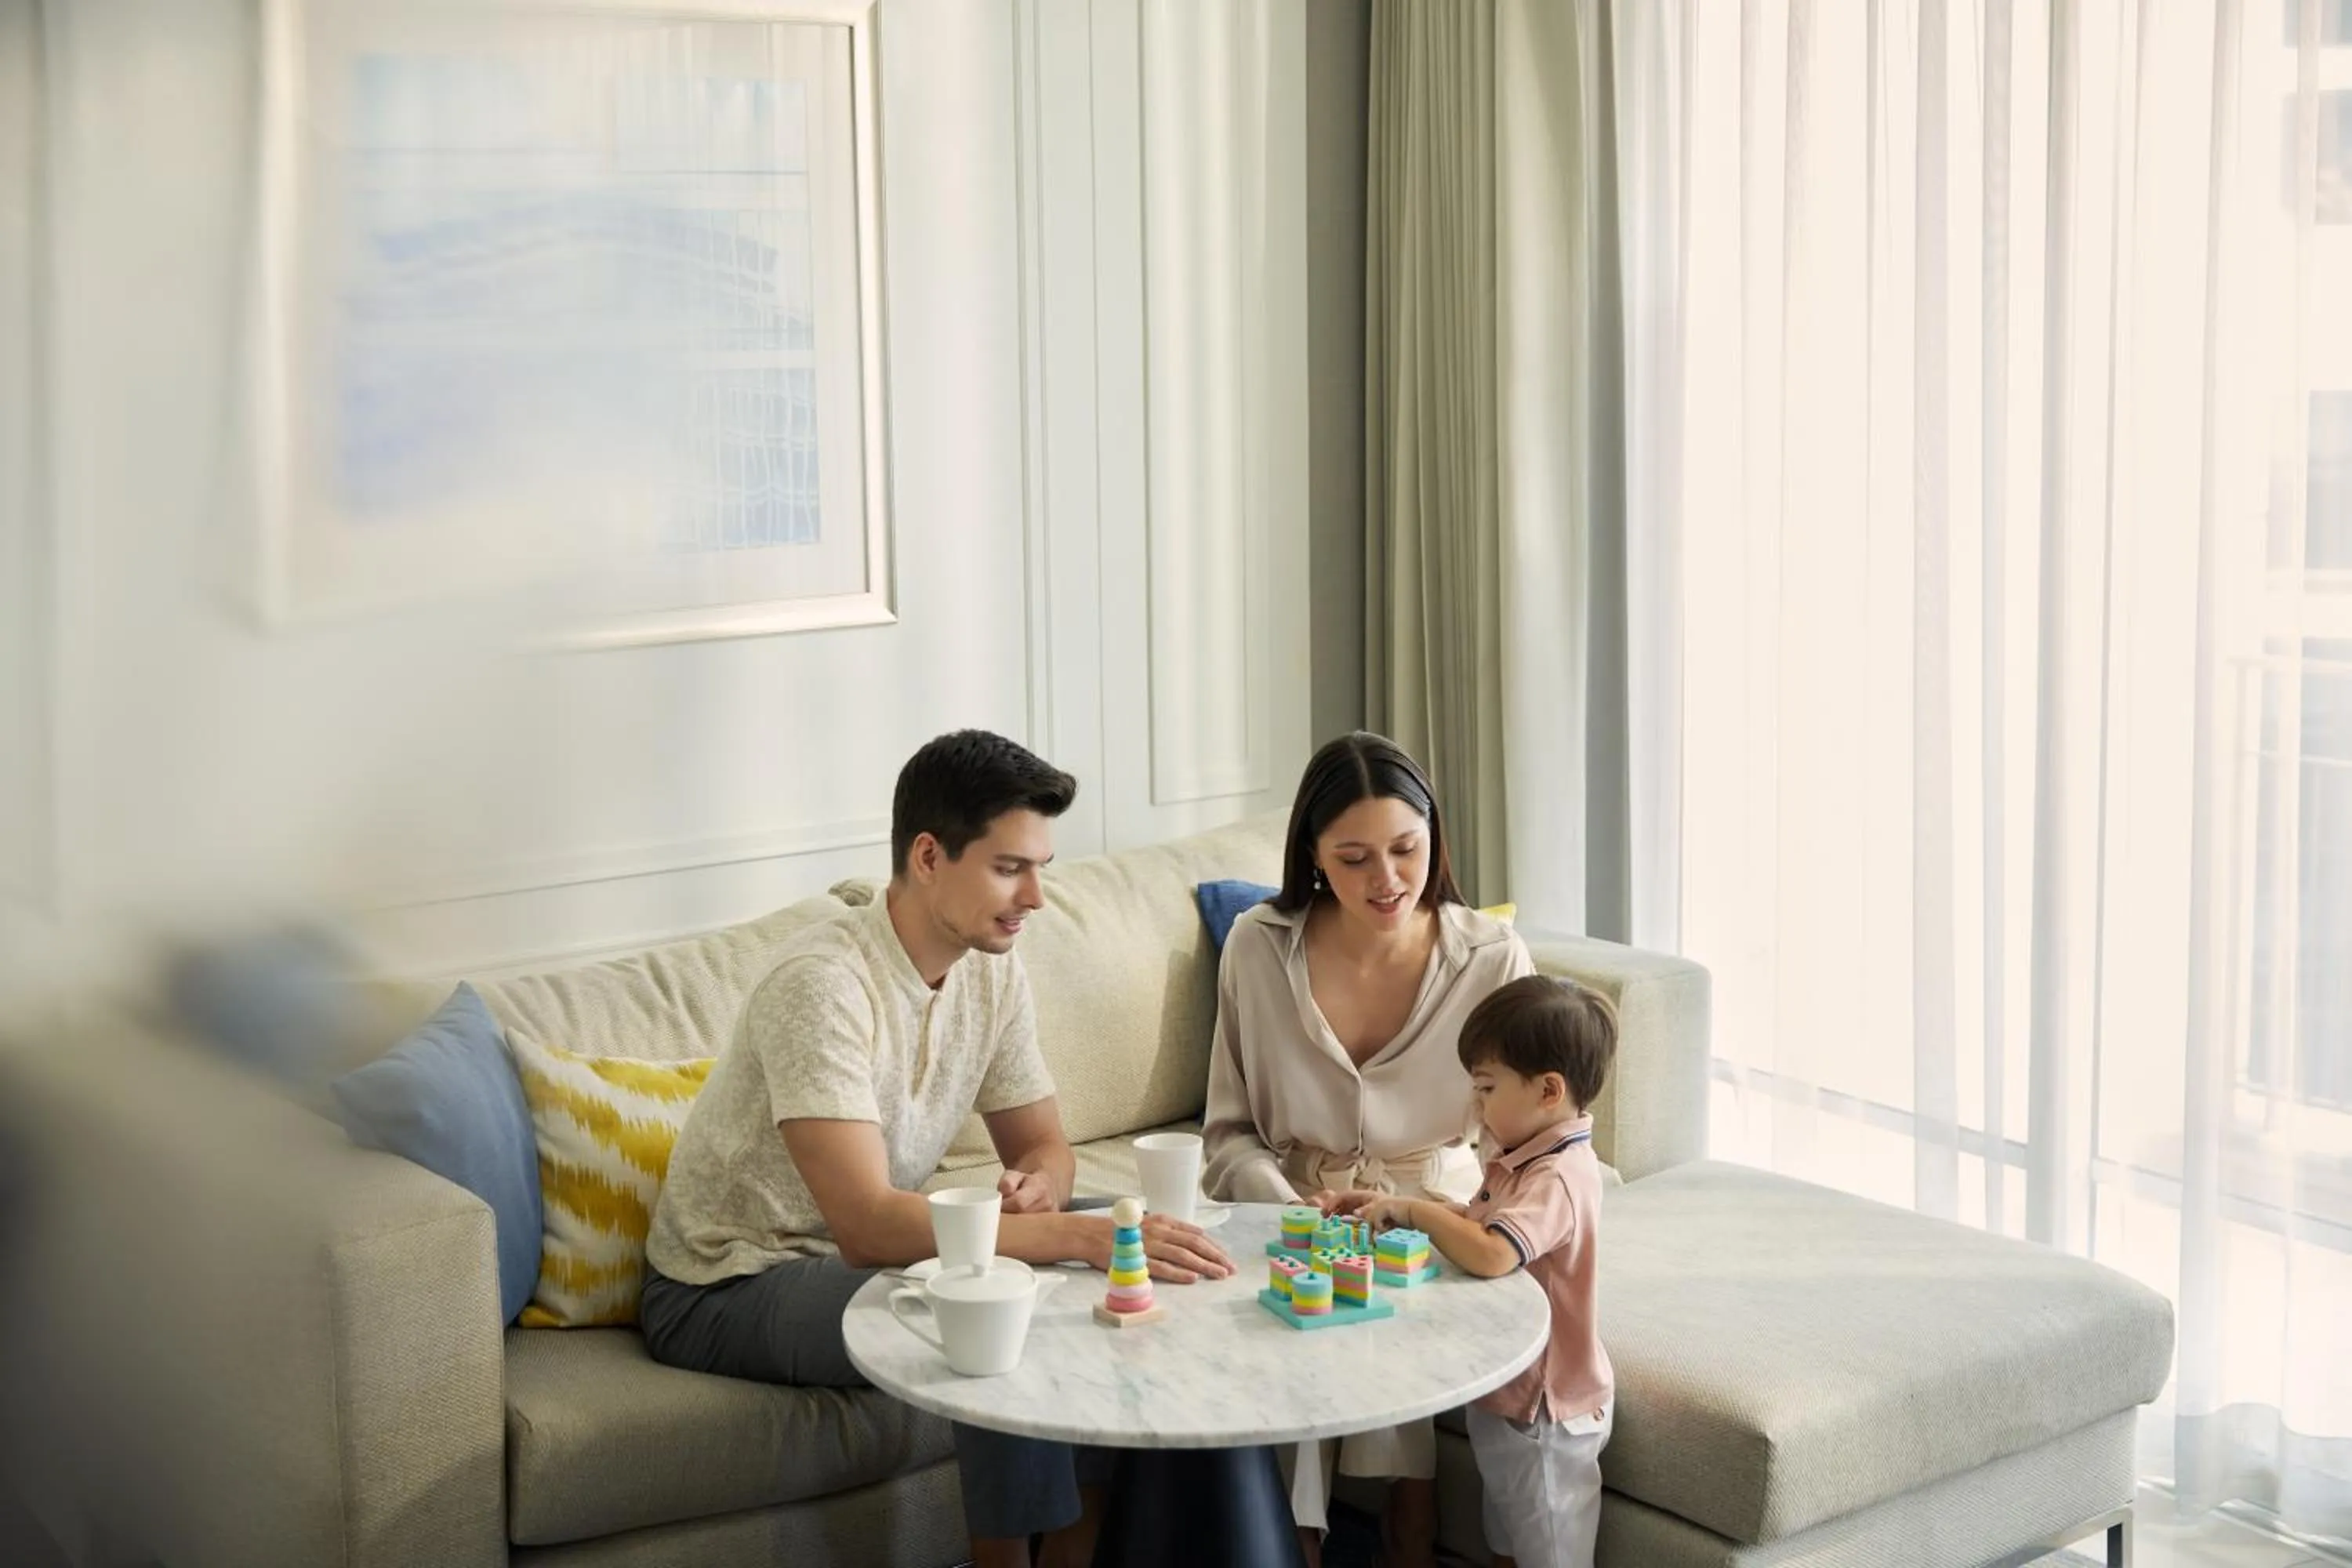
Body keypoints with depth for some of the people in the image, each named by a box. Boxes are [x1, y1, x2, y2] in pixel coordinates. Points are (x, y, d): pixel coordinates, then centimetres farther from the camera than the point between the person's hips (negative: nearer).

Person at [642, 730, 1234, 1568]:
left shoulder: (992, 970, -3)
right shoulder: (825, 981, -28)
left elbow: (1043, 1145, 5)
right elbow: (866, 1224, -35)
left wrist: (1037, 1187, -20)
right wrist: (1079, 1233, -41)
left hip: (862, 1250, 8)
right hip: (728, 1288, -8)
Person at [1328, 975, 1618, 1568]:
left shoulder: (1556, 1180, -29)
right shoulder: (1529, 1159, 3)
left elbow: (1490, 1254, -43)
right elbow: (1475, 1221, 12)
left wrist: (1411, 1209, -29)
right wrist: (1392, 1206, -2)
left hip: (1543, 1412, -10)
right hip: (1510, 1397, 10)